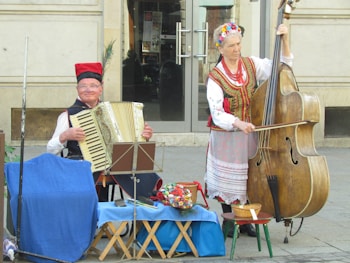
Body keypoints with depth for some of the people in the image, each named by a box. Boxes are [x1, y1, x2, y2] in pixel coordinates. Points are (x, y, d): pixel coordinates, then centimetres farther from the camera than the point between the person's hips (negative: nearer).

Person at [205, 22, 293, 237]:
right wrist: (238, 123, -36)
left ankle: (247, 221, 26)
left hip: (252, 135, 3)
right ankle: (229, 221, 24)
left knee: (251, 178, 10)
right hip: (227, 138, -3)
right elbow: (217, 114, -19)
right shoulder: (215, 77, -11)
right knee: (229, 180, 6)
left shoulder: (252, 65, 0)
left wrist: (285, 41, -11)